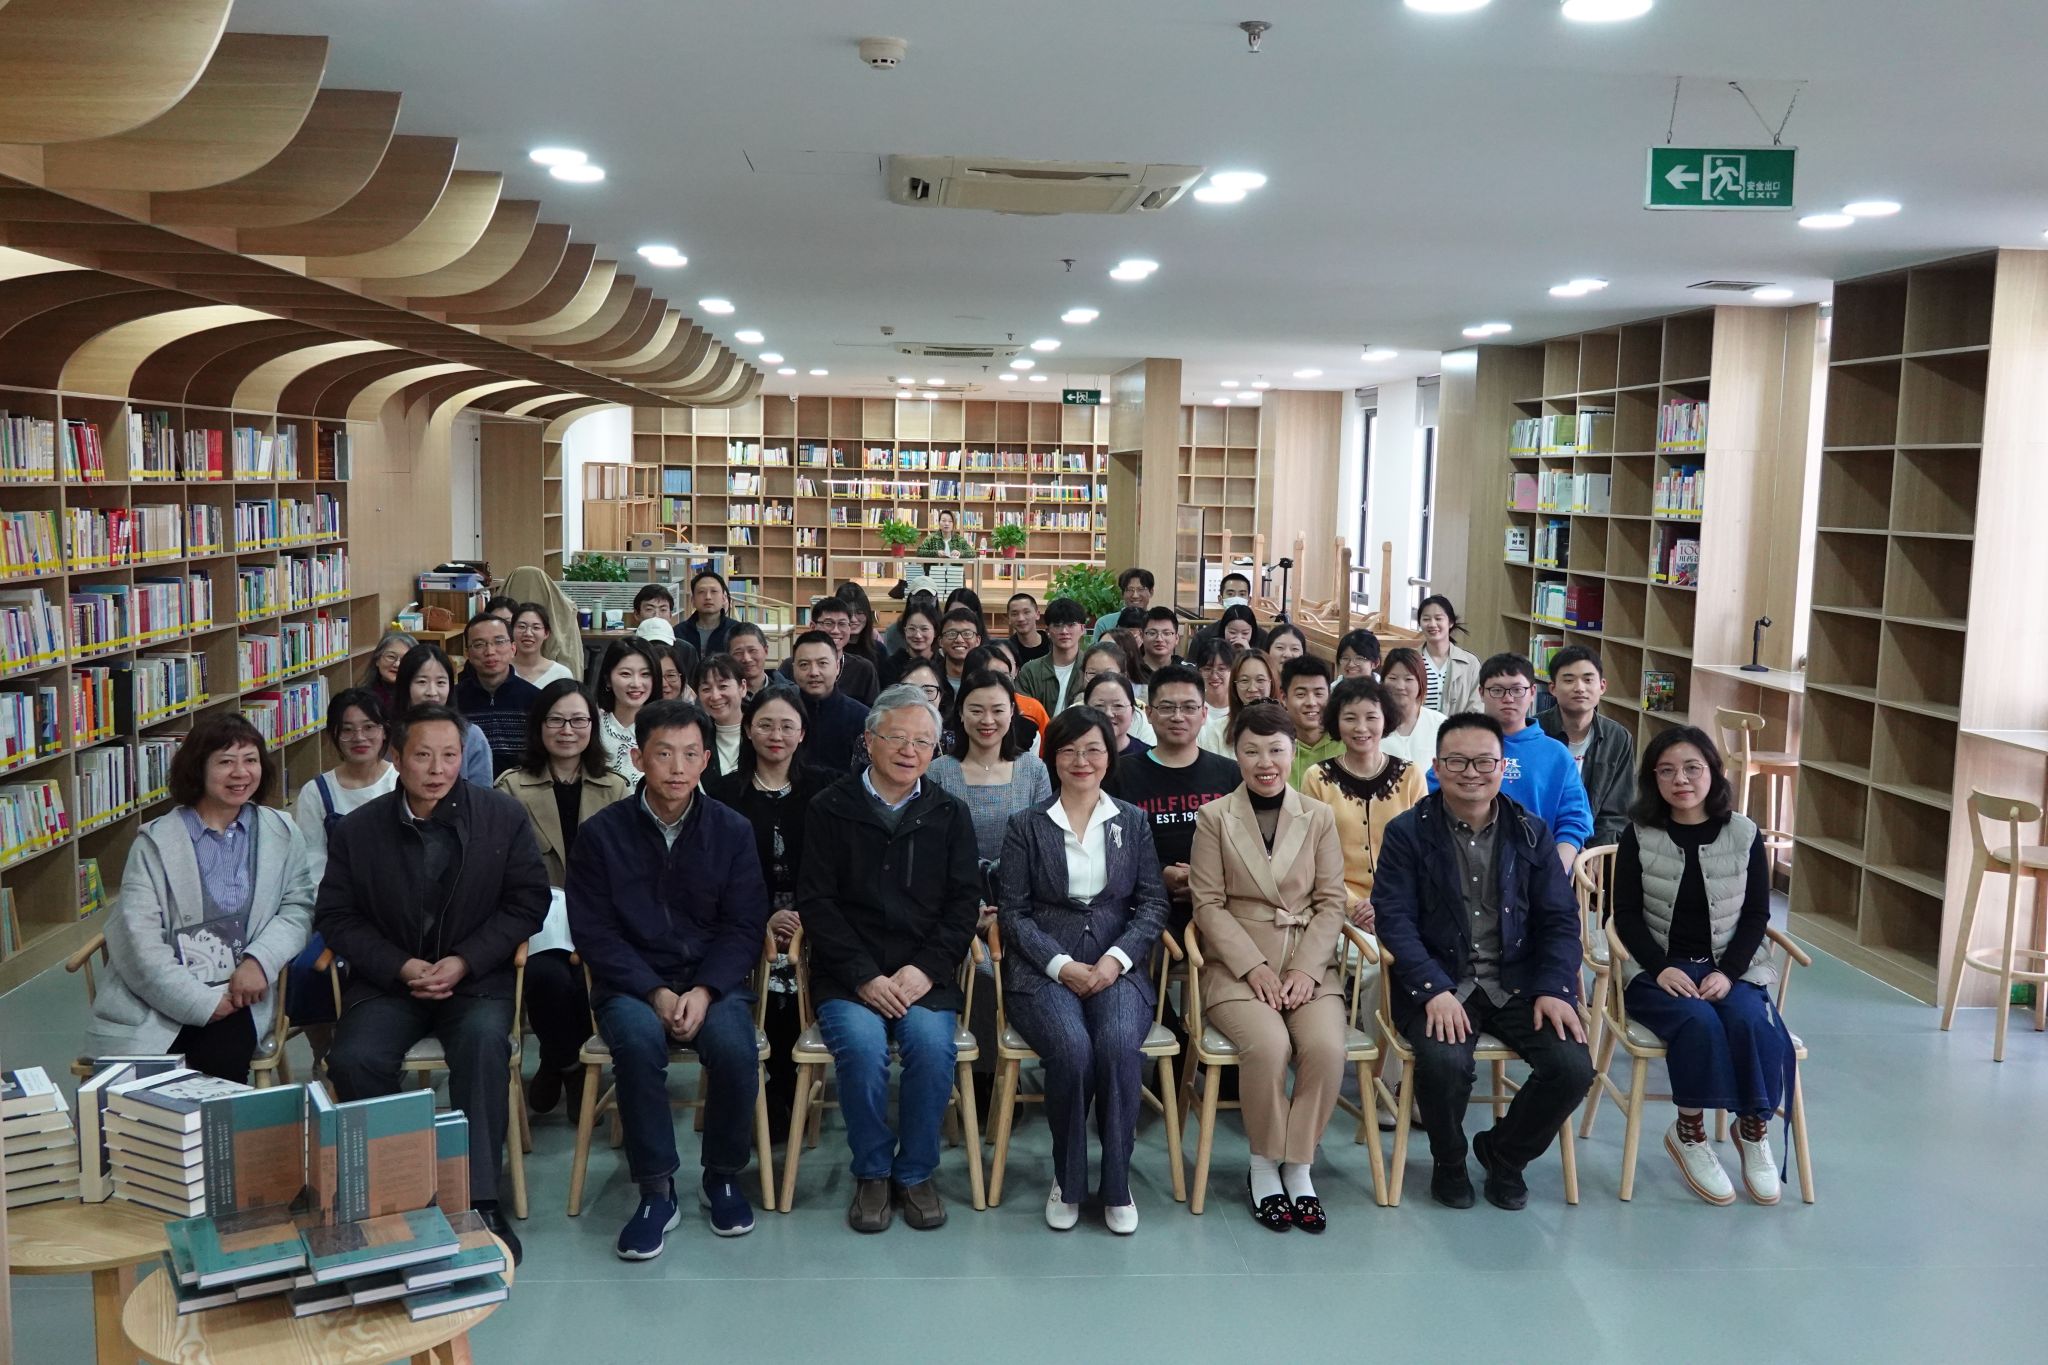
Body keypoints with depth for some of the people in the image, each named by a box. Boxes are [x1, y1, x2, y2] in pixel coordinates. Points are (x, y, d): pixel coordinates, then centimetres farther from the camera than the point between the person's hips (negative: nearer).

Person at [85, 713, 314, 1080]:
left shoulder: (281, 833, 13)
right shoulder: (156, 841, 3)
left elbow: (296, 907, 7)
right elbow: (136, 939, -5)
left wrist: (259, 961, -13)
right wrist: (202, 1002, -14)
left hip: (236, 996, 2)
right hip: (156, 1001, -2)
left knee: (219, 1060, -27)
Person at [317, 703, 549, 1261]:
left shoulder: (503, 816, 1)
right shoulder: (357, 829, 3)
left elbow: (528, 901, 1)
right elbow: (336, 916, 5)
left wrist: (464, 962, -11)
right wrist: (402, 967, -10)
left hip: (475, 975, -1)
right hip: (388, 978, 2)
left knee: (484, 1039, -33)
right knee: (353, 1059, -27)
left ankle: (479, 1198, -25)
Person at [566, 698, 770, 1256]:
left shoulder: (732, 830, 4)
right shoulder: (602, 833, 1)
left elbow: (744, 927, 1)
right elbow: (594, 932, -2)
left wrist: (703, 991, -16)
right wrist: (655, 993, -16)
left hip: (714, 979, 1)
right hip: (632, 982, -1)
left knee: (735, 1047, -29)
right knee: (638, 1039, -34)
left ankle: (722, 1177, -3)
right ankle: (656, 1191, -17)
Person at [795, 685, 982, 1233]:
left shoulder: (950, 814, 12)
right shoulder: (831, 809, 6)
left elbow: (964, 902, 6)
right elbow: (816, 901, -1)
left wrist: (926, 969, -10)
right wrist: (864, 977, -12)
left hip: (925, 974, 1)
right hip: (847, 974, -1)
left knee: (932, 1043, -27)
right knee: (862, 1044, -29)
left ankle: (915, 1172, -5)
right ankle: (872, 1173, -6)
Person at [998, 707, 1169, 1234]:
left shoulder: (1133, 822, 14)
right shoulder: (1026, 826, 8)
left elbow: (1152, 904, 8)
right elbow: (1015, 912, 3)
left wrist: (1115, 959, -9)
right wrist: (1062, 966, -11)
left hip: (1117, 967, 1)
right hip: (1044, 968, -1)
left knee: (1119, 1045, -31)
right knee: (1071, 1048, -31)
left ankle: (1116, 1185, -13)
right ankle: (1067, 1180, -8)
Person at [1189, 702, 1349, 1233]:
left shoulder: (1319, 817, 9)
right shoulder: (1213, 817, 4)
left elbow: (1330, 903, 6)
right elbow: (1209, 904, 0)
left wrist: (1306, 969, -9)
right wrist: (1254, 967, -12)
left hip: (1310, 964, 2)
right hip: (1237, 964, -2)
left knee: (1326, 1047, -27)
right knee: (1268, 1045, -30)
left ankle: (1298, 1165, -6)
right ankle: (1264, 1164, -6)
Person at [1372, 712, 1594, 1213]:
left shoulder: (1531, 832, 8)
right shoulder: (1407, 832, -1)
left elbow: (1559, 918, 7)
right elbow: (1394, 918, -9)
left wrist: (1553, 988, -10)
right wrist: (1434, 990, -22)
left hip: (1518, 980, 3)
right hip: (1437, 979, -3)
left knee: (1573, 1067, -19)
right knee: (1444, 1062, -31)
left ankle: (1503, 1153, 13)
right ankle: (1448, 1162, 4)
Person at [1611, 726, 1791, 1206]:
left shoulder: (1745, 836, 3)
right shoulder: (1638, 836, 1)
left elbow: (1756, 915, 3)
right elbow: (1627, 915, -1)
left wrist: (1728, 972, -12)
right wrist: (1661, 968, -17)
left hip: (1729, 966, 2)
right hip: (1657, 968, -1)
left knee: (1752, 1022, -29)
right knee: (1698, 1022, -31)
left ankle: (1754, 1128, -7)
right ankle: (1689, 1133, -14)